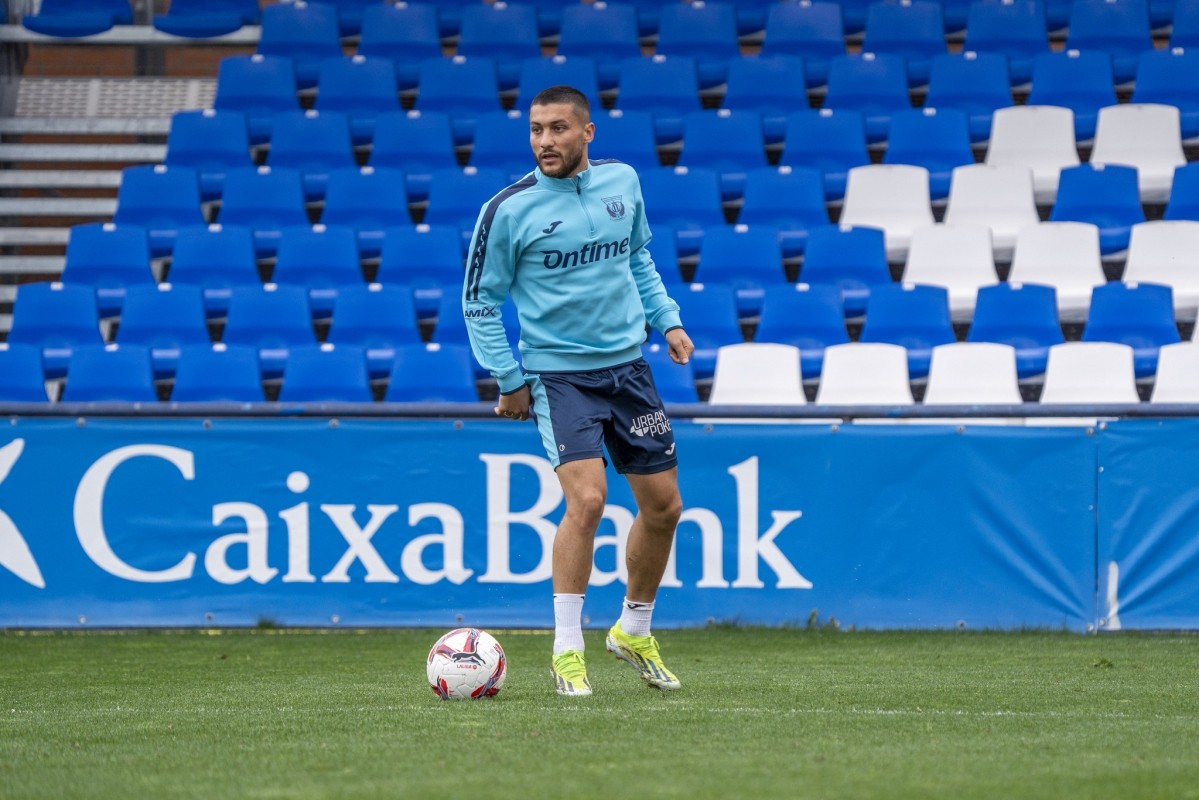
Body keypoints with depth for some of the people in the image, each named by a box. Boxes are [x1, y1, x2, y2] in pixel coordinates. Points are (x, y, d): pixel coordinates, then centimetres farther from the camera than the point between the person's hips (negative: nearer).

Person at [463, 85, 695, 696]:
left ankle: (634, 631, 30)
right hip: (558, 374, -5)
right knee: (587, 499, -21)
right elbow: (479, 301, -3)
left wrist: (666, 319, 11)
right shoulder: (508, 210, -12)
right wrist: (508, 379, -6)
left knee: (663, 506, 8)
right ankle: (567, 650, -10)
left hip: (628, 366, 5)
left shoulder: (622, 182, 2)